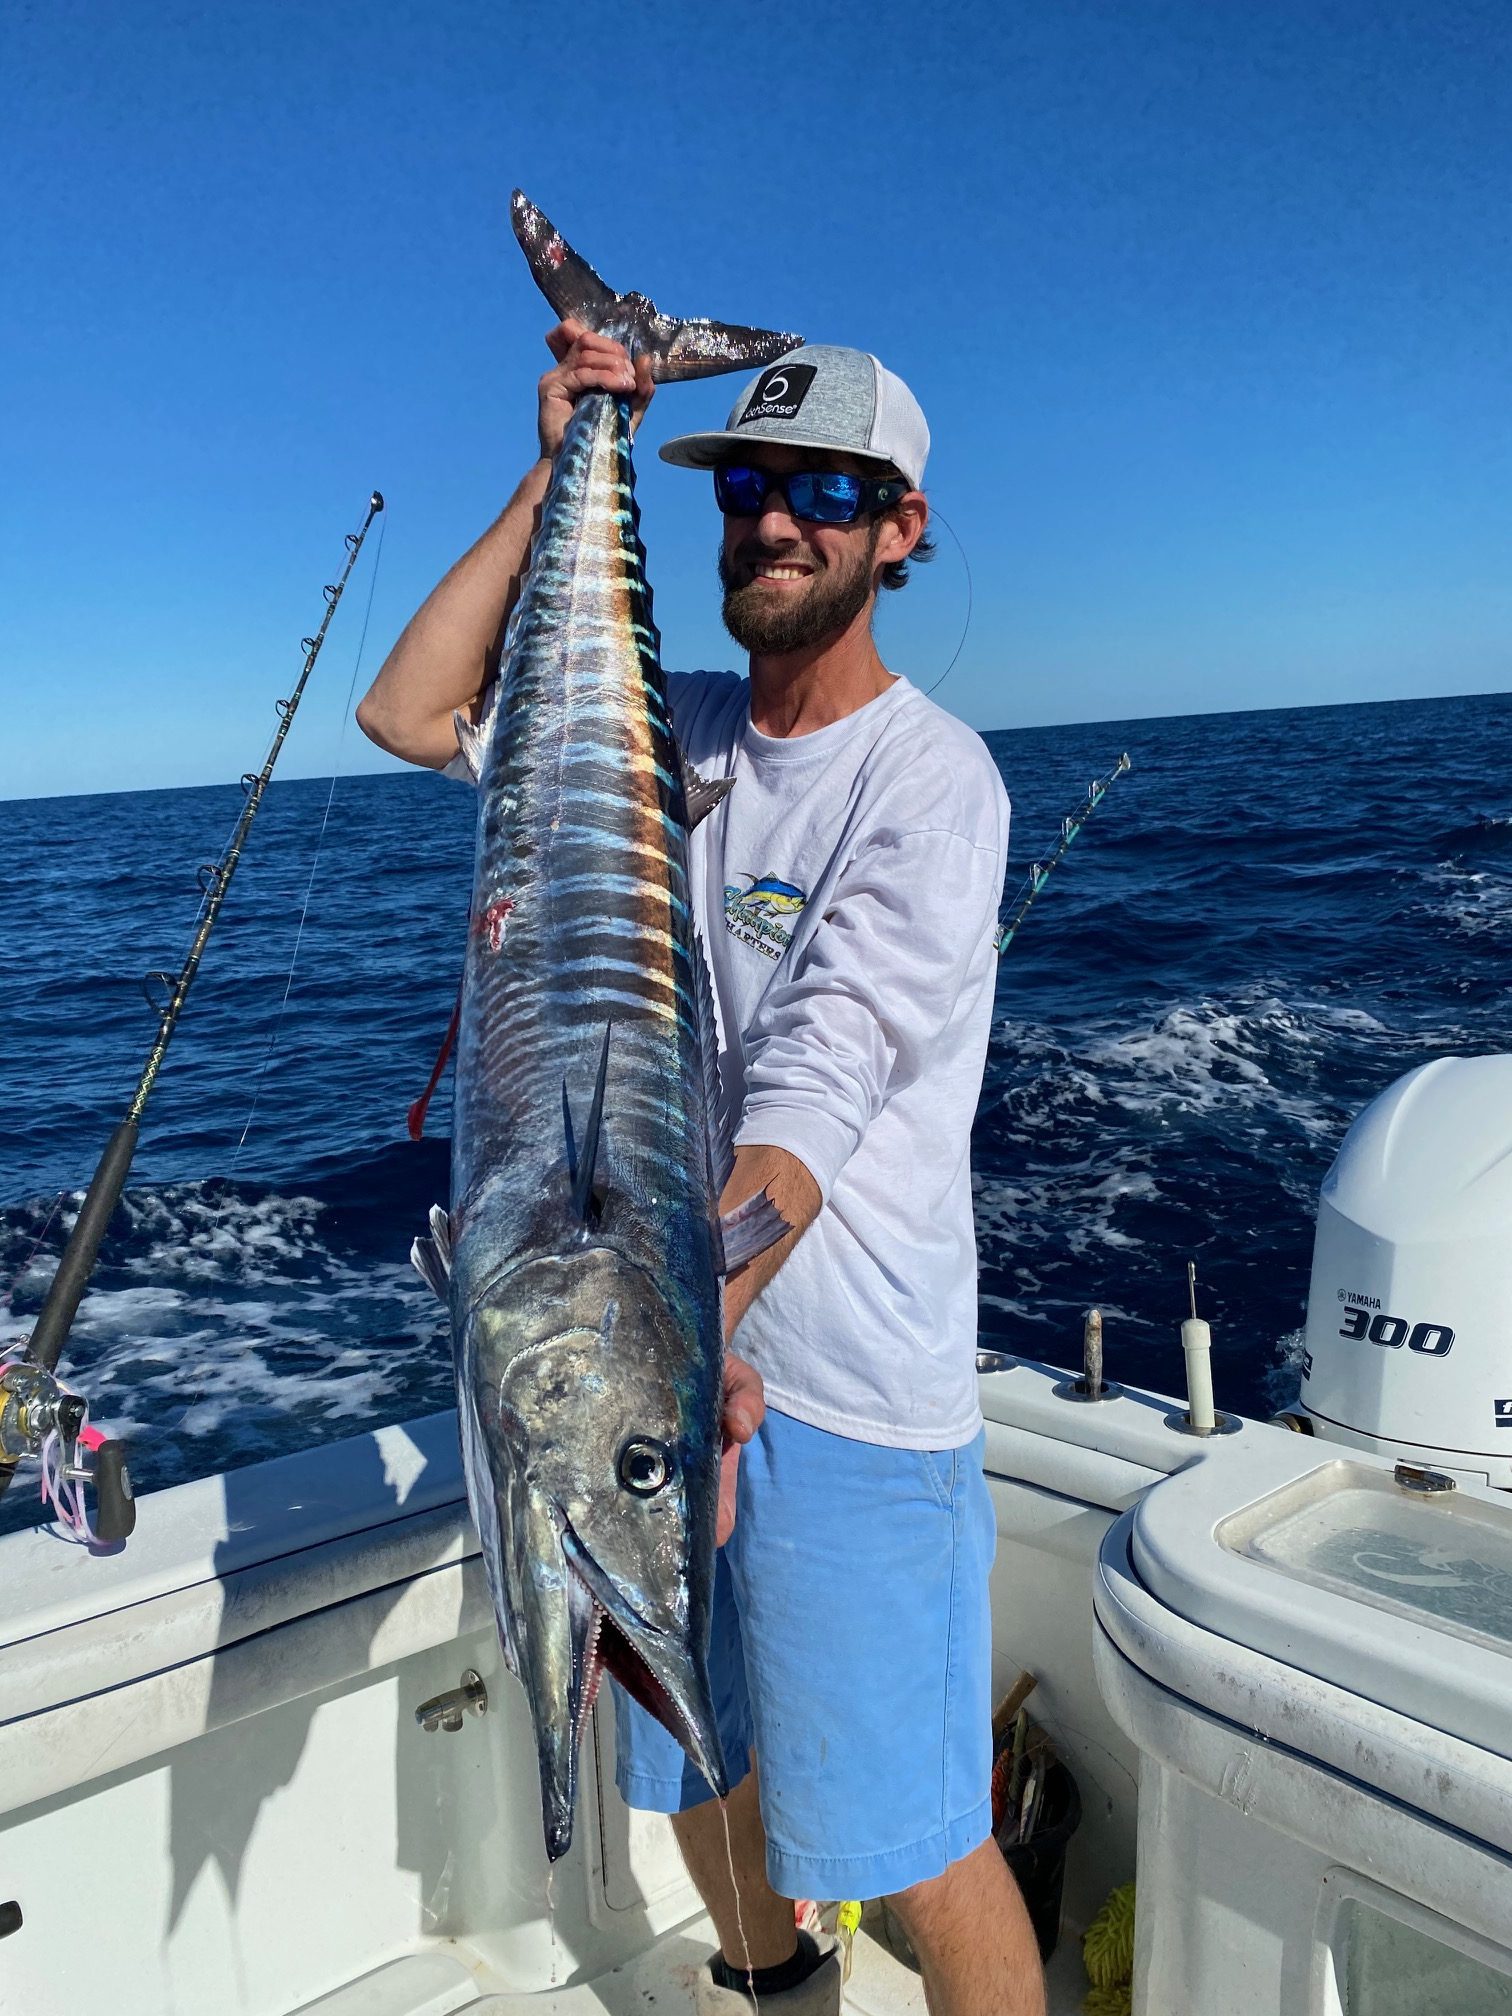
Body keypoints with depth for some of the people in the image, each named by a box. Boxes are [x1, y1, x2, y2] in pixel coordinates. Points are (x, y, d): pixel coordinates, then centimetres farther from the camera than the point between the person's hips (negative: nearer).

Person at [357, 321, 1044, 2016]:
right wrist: (560, 471, -4)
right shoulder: (673, 727, 6)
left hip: (846, 1395, -6)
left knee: (913, 1854, 6)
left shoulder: (931, 781, -14)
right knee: (692, 1758, 25)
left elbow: (817, 1095, -27)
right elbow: (410, 712, -1)